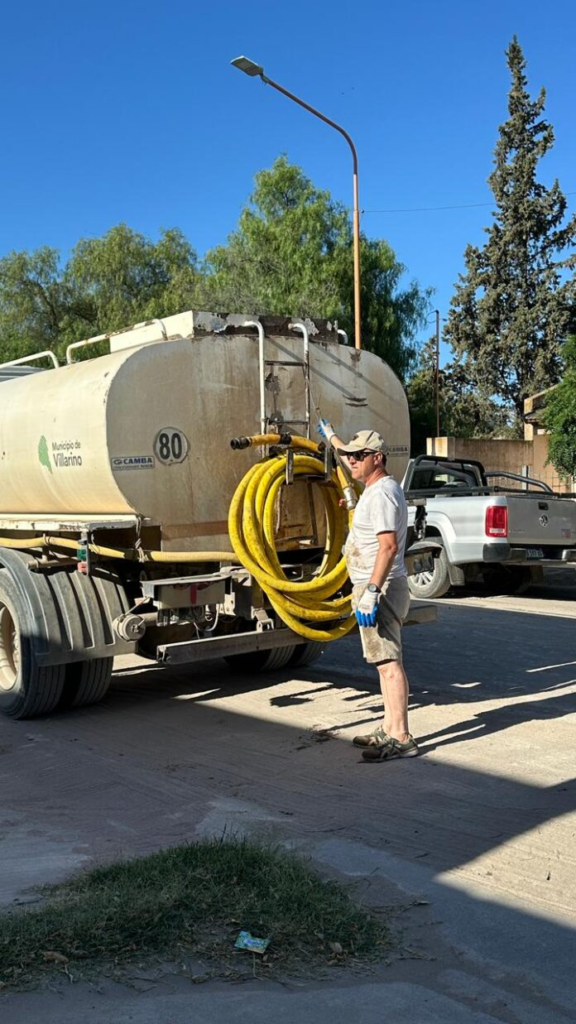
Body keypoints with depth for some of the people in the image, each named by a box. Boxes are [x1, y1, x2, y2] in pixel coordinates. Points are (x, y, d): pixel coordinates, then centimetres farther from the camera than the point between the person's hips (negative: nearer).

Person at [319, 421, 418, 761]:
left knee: (389, 662, -11)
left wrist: (372, 591, -31)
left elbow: (388, 546, -27)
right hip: (380, 588, 11)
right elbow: (354, 463, 38)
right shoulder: (379, 486, 15)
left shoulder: (382, 494, -17)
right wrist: (332, 436, 49)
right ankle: (389, 730, 22)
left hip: (381, 589, -11)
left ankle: (401, 738, -10)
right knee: (387, 661, 14)